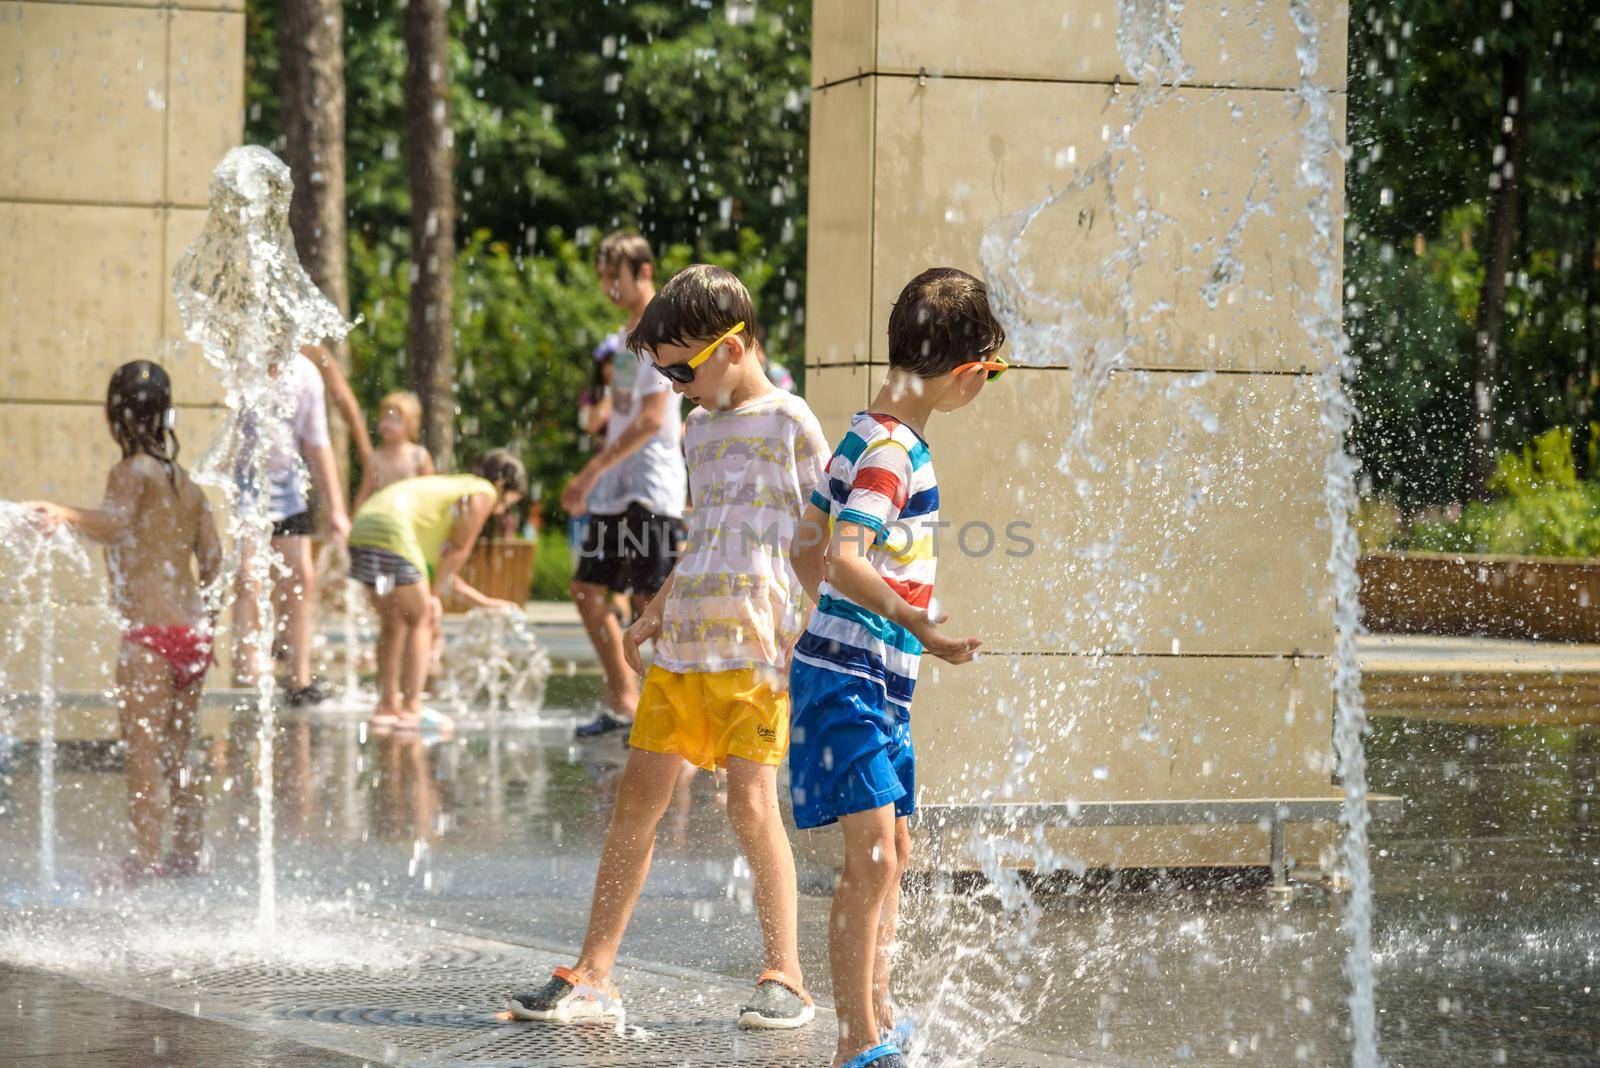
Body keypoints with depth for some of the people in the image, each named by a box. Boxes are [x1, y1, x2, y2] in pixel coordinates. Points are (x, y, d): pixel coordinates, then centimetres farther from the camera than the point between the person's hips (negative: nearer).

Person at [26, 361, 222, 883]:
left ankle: (144, 857, -10)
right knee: (179, 752, 17)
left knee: (143, 751, -7)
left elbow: (115, 522, -28)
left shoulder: (132, 472, -7)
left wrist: (66, 515, -44)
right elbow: (212, 561, 14)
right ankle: (188, 851, 21)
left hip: (149, 630, -7)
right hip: (194, 628, 7)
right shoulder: (185, 481, 14)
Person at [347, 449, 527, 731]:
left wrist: (481, 601, 37)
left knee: (393, 622, 18)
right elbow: (459, 552, 4)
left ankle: (388, 705, 20)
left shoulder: (452, 486, 34)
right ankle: (411, 709, -2)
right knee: (420, 620, 1)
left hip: (362, 529, 9)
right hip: (392, 530, -9)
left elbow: (443, 560, 35)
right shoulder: (484, 492, 8)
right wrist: (434, 596, 9)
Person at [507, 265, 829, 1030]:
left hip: (758, 644, -7)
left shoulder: (788, 423, -3)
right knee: (637, 798, 3)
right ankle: (593, 976, 6)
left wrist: (805, 637, -11)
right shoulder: (702, 428, 19)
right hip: (684, 643, 7)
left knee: (751, 801, -11)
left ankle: (785, 978, -1)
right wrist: (657, 609, 19)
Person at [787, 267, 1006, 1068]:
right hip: (851, 680, -11)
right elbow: (844, 560, -29)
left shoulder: (872, 434, 14)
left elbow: (808, 548, 21)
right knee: (871, 856, -13)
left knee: (893, 850, 17)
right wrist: (923, 630, -32)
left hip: (870, 678, 11)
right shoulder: (892, 449, -16)